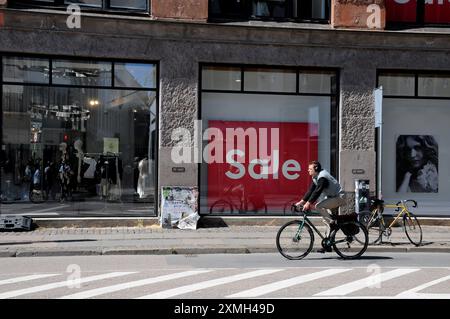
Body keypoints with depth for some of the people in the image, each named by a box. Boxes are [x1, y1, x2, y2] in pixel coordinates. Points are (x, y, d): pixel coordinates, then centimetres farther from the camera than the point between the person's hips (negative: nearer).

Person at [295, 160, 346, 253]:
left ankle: (333, 221, -17)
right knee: (329, 222, 9)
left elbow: (317, 191, -30)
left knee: (318, 206, -27)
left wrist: (308, 203, -35)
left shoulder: (322, 177, -22)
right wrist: (301, 202, 2)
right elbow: (310, 191, 9)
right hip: (332, 197, 10)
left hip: (339, 197, -10)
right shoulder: (315, 178, 8)